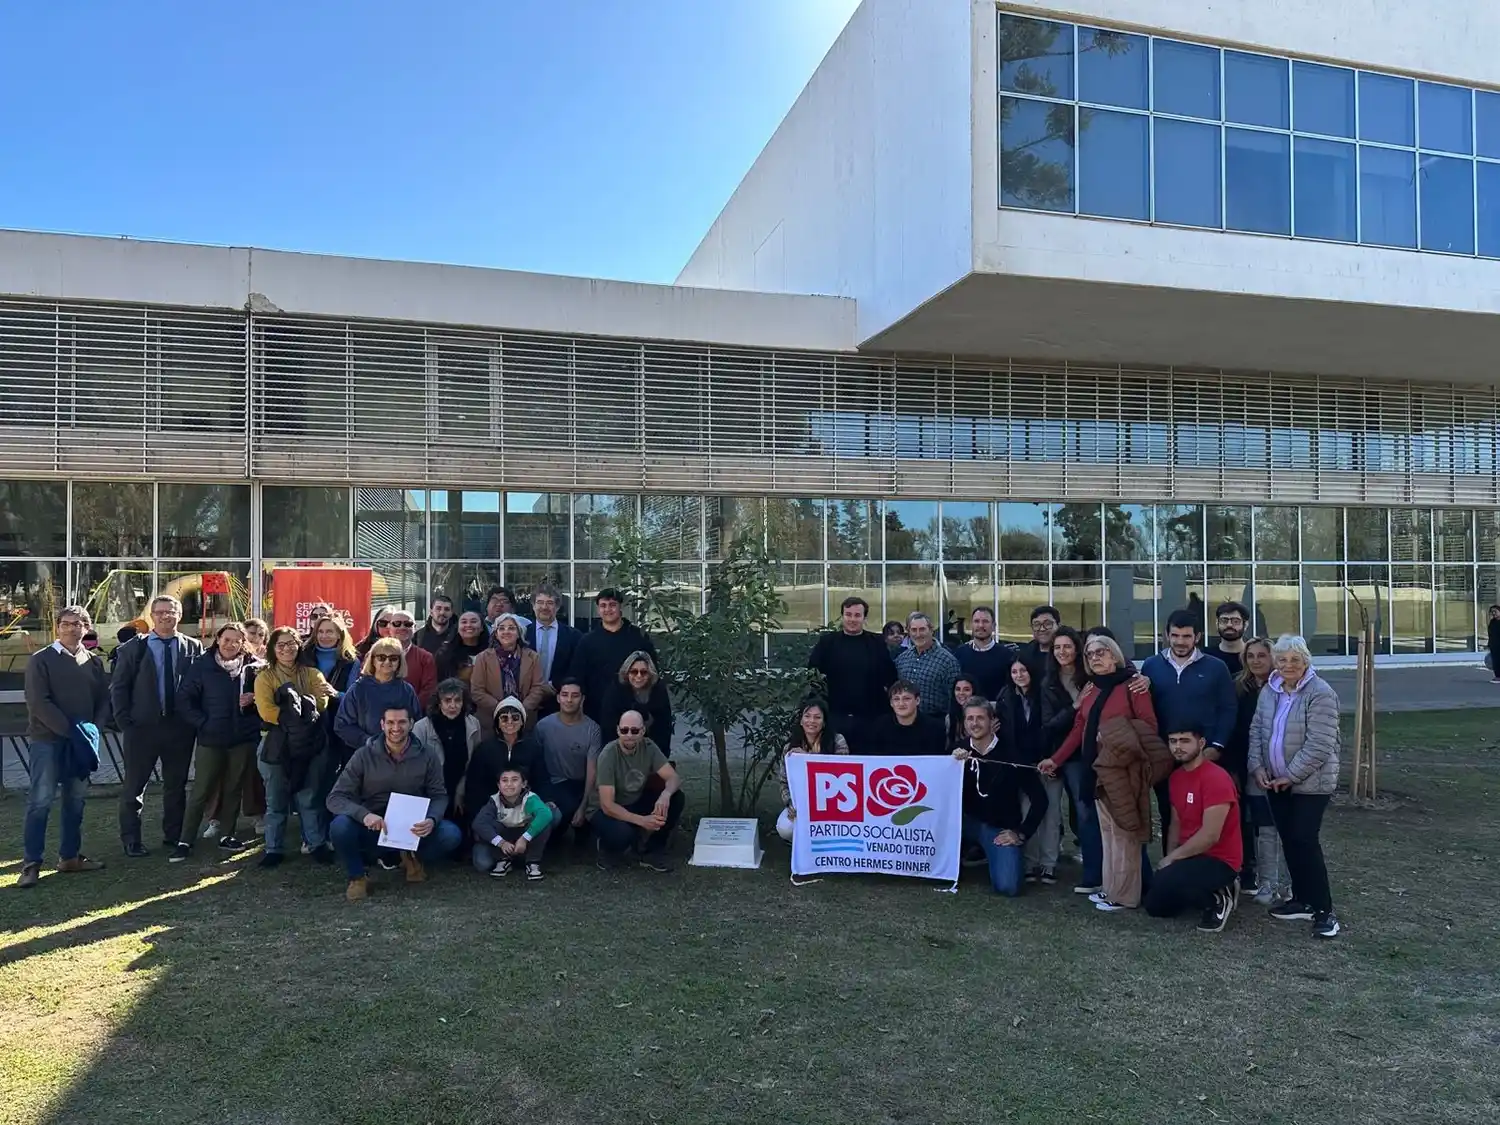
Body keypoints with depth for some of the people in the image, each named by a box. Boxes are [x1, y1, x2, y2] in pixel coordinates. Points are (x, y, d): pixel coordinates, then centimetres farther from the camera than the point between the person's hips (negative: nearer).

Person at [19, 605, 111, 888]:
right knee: (40, 801, -5)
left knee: (76, 801, 10)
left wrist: (94, 728, -6)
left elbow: (103, 699, 11)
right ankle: (31, 863, 0)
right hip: (47, 740, -5)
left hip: (82, 741, 5)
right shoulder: (40, 660, -3)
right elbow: (38, 703, -11)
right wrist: (69, 729, -17)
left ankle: (70, 856, 19)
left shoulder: (94, 662, 11)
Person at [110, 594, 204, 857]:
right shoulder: (133, 648, 1)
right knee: (134, 786, 6)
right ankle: (131, 840, 17)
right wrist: (124, 721, -6)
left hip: (180, 727, 1)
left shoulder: (193, 648, 3)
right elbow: (118, 687, 1)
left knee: (176, 785, 11)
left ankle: (173, 835, 23)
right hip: (142, 726, -1)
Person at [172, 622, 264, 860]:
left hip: (244, 739, 2)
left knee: (234, 789, 12)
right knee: (201, 792, 1)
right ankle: (185, 842, 9)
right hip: (211, 739, -2)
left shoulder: (254, 667, 1)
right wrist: (203, 723, -8)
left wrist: (254, 700, -11)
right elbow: (184, 700, -1)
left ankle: (227, 835, 24)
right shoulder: (203, 667, -3)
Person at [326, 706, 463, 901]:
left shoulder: (427, 757, -4)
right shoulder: (364, 756, -8)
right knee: (340, 826, -32)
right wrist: (364, 814, -33)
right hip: (372, 830, -1)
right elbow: (335, 797, -12)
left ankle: (413, 857, 9)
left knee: (452, 834, -25)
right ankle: (357, 877, -3)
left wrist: (432, 820, -26)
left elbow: (439, 796, -1)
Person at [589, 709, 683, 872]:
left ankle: (650, 852, -2)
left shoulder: (648, 747, -12)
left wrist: (665, 794, -40)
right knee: (624, 833, -38)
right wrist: (642, 820, -40)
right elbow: (607, 805, -30)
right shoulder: (609, 755, -27)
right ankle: (607, 847, 1)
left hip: (634, 804, 6)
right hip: (604, 810, -5)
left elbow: (674, 778, -15)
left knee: (675, 798, -17)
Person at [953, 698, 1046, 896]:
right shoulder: (960, 752, -3)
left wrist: (1021, 833, -9)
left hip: (1001, 828, -3)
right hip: (969, 822, 3)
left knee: (1007, 886, -21)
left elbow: (1040, 798, -10)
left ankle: (991, 855, 13)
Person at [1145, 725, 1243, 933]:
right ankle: (1212, 892, 21)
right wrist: (1169, 859, -3)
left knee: (1163, 882, -31)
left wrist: (1172, 858, -17)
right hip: (1191, 856, 9)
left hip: (1220, 861, -9)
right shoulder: (1175, 777, 5)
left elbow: (1210, 835, -26)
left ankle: (1218, 900, -5)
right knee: (1155, 907, 11)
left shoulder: (1216, 778, -23)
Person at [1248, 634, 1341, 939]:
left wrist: (1292, 775, -17)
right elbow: (1256, 731, 11)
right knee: (1289, 841, 11)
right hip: (1277, 782, 7)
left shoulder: (1320, 694, -16)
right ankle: (1303, 900, 23)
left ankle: (1323, 909, 0)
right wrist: (1258, 767, -1)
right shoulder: (1269, 691, 6)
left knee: (1305, 841, -9)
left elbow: (1319, 745, -20)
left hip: (1311, 782, -7)